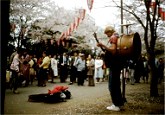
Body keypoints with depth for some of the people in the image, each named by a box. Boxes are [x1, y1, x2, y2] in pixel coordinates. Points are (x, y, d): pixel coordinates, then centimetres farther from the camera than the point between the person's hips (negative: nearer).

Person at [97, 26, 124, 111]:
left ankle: (116, 105, -6)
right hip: (116, 63, 10)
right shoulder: (117, 36, 21)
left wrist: (103, 45, -22)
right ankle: (119, 102, 22)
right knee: (116, 83, 15)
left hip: (114, 63, -10)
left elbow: (113, 50, -21)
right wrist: (105, 49, 19)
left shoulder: (113, 37, -8)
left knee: (112, 84, -8)